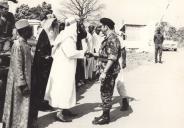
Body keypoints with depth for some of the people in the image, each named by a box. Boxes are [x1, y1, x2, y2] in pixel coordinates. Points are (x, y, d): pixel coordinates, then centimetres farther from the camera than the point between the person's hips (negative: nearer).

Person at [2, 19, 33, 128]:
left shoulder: (25, 44, 8)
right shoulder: (18, 45, -18)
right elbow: (17, 66, -20)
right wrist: (22, 84, -21)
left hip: (26, 80, 8)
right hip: (18, 82, -8)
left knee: (25, 105, 16)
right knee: (18, 106, 4)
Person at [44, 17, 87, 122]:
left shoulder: (70, 37, 13)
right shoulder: (67, 38, -18)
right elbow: (70, 53, -25)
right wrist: (83, 52, -18)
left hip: (66, 67, 10)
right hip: (63, 68, -10)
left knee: (66, 88, 15)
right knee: (64, 88, -5)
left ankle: (65, 109, 25)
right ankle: (60, 113, 1)